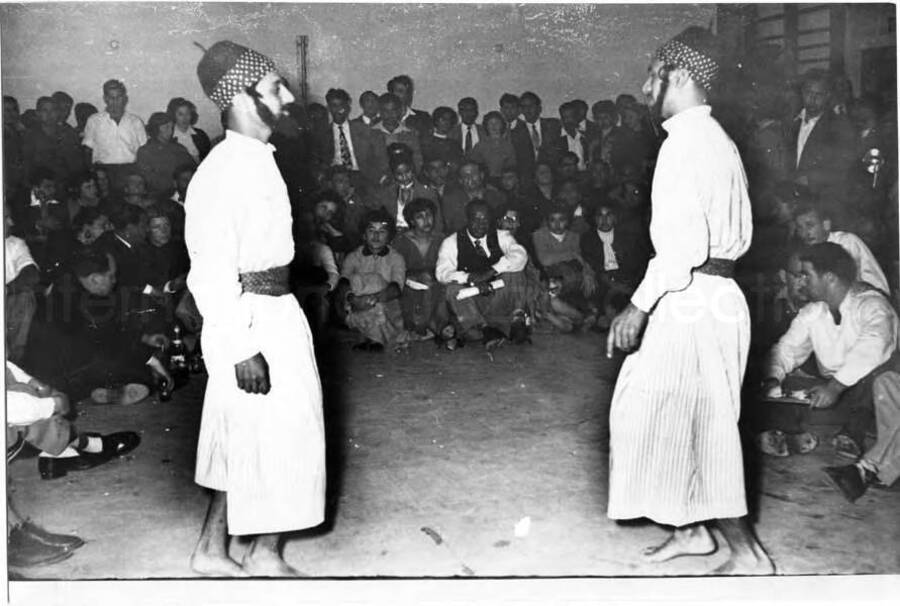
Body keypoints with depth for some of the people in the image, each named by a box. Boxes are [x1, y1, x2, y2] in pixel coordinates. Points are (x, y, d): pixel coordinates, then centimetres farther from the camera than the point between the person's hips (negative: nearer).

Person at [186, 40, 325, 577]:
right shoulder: (223, 172, -18)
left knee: (244, 442, 17)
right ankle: (265, 556, 22)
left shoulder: (258, 161, 11)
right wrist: (242, 348, -23)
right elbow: (213, 270, -21)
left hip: (277, 314, 9)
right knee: (275, 438, 3)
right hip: (250, 323, -9)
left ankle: (213, 549, 31)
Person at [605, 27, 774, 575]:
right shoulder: (719, 139, 15)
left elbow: (683, 243, -24)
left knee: (686, 421, -1)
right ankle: (693, 528, 29)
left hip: (690, 300, -10)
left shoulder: (685, 141, -15)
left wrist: (640, 306, -20)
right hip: (719, 293, 10)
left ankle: (748, 552, 9)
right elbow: (740, 234, 19)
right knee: (694, 420, 17)